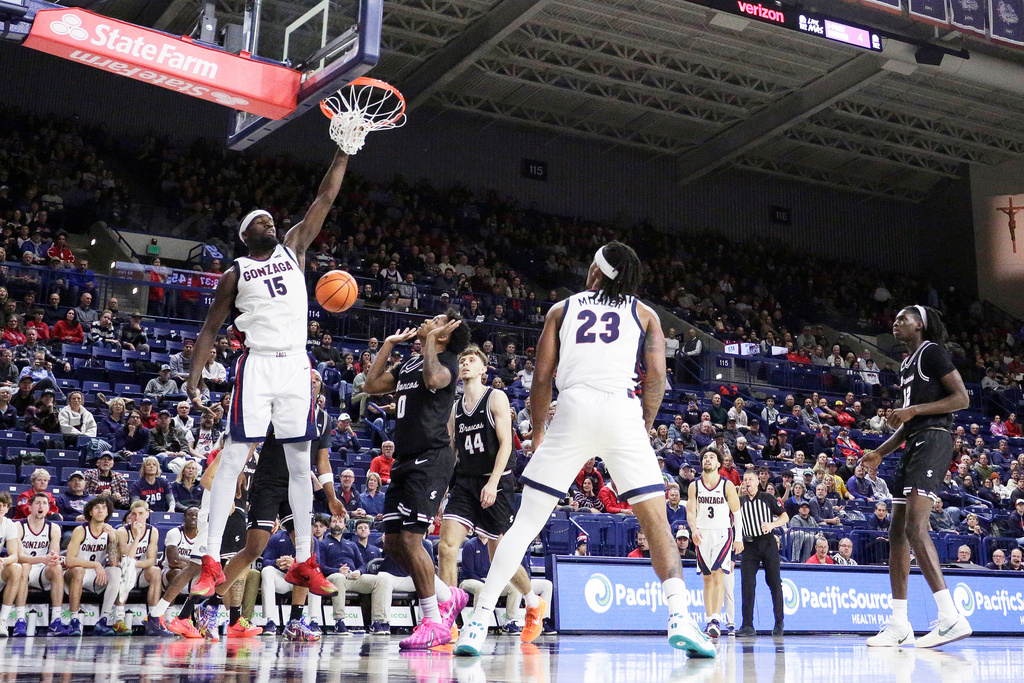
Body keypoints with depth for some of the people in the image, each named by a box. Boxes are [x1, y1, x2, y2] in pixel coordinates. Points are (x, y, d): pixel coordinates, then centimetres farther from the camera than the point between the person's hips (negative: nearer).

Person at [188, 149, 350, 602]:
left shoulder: (293, 249, 13)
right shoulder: (235, 274, 6)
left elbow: (325, 199, 9)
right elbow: (211, 328, 7)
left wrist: (343, 153, 2)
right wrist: (195, 374, -6)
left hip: (297, 365, 3)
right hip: (257, 365, -3)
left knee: (300, 461, 5)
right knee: (233, 457, -6)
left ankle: (304, 564, 11)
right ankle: (211, 562, -4)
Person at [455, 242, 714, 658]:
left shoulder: (561, 309, 21)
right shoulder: (644, 314, 20)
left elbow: (542, 377, 14)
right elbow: (656, 376, 5)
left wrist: (538, 432, 24)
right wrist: (644, 428, 16)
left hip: (573, 409, 1)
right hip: (622, 410, 0)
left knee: (527, 521, 5)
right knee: (656, 520, 5)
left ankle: (479, 621, 2)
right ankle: (680, 619, -9)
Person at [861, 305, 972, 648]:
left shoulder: (932, 351, -2)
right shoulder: (906, 364, 25)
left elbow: (962, 398, -11)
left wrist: (912, 410, -16)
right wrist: (880, 452, 20)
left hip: (934, 440, -10)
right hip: (914, 444, 10)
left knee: (915, 527, -22)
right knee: (897, 531, 6)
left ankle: (951, 617, -27)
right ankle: (899, 625, 9)